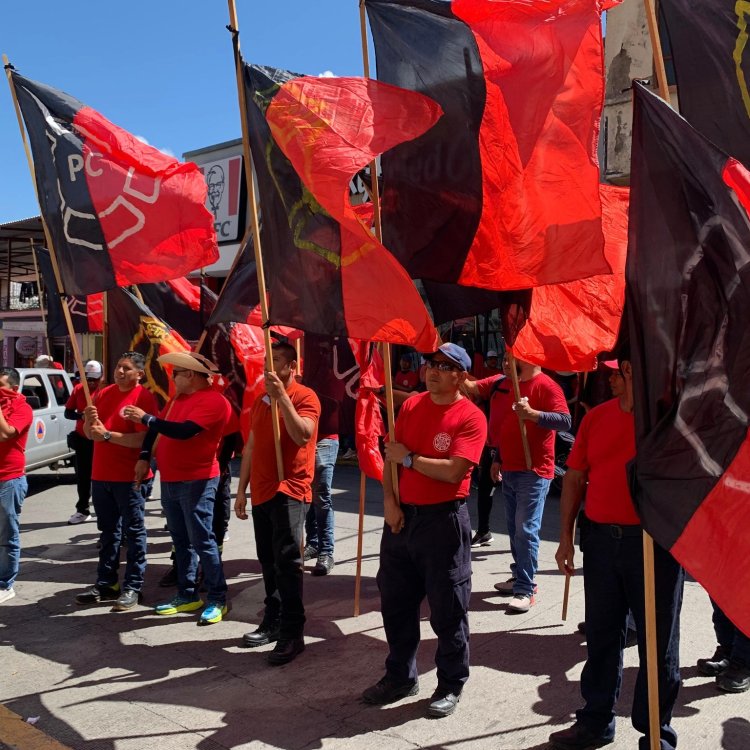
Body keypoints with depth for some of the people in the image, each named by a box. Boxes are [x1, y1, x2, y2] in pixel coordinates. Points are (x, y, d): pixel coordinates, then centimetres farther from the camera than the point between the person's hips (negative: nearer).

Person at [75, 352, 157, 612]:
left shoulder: (144, 397, -11)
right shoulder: (103, 394, 11)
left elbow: (143, 439, -20)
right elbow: (90, 434, 14)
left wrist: (108, 434, -22)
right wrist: (89, 420, -7)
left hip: (129, 477, -7)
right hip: (100, 474, 7)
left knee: (133, 532, 2)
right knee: (108, 531, 15)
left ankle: (132, 587, 7)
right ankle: (106, 583, 25)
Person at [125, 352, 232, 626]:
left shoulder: (213, 400, -16)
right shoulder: (178, 398, 15)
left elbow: (184, 431, -26)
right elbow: (158, 427, 22)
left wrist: (145, 417, -19)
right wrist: (145, 457, 8)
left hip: (196, 482, -9)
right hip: (169, 480, 9)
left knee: (202, 541, -5)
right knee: (181, 541, 14)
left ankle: (217, 600, 4)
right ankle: (187, 596, 24)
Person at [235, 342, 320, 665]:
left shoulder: (304, 397, -6)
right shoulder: (260, 401, 16)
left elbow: (303, 435, -23)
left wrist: (281, 396, -24)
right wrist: (242, 489, 16)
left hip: (289, 490, -7)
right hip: (262, 492, 7)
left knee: (286, 560, -9)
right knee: (269, 562, 12)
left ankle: (292, 633, -4)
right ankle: (273, 622, 23)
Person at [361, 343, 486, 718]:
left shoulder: (471, 417, -12)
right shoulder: (410, 406, 7)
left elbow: (454, 471, -23)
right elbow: (392, 456, 9)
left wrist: (408, 458, -13)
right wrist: (389, 501, -3)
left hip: (443, 521, -6)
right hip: (401, 516, 6)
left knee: (447, 609, 6)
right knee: (395, 602, 16)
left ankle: (451, 686, 24)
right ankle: (400, 676, 34)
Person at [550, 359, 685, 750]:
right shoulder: (595, 418, 6)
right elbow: (574, 478, 9)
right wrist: (566, 536, 5)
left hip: (657, 542, -4)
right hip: (600, 539, 5)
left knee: (657, 643, 9)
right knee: (601, 635, 16)